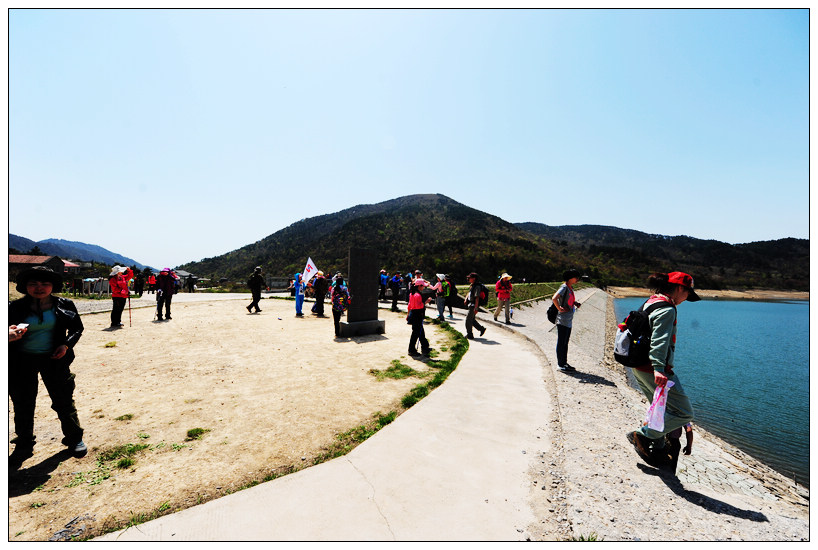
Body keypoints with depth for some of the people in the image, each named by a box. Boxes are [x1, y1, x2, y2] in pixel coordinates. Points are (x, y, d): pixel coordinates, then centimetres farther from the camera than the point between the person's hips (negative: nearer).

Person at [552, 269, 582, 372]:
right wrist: (559, 308, -20)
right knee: (561, 343, -1)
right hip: (563, 320, -9)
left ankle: (564, 363, 26)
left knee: (565, 343, 16)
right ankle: (560, 365, 7)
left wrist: (575, 303, 8)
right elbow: (554, 298, -28)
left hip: (569, 320, 9)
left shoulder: (571, 288, 14)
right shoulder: (564, 287, -15)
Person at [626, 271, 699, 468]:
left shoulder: (651, 302, 14)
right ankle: (643, 435, 0)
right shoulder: (666, 309, -15)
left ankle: (656, 452, 30)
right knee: (684, 413, 0)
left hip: (639, 367, 10)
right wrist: (658, 368, -33)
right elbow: (659, 341, -26)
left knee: (662, 410, 22)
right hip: (651, 369, -10)